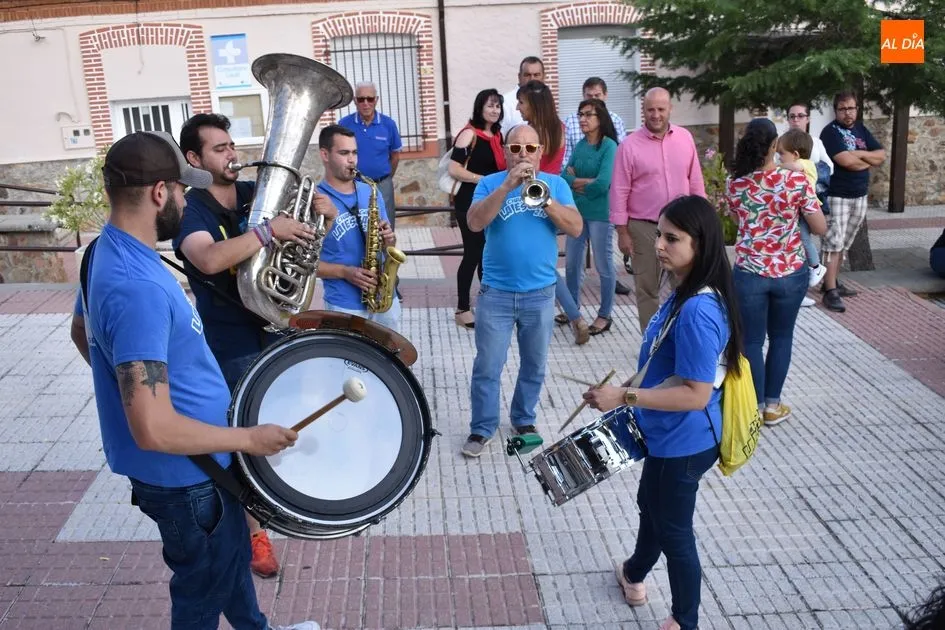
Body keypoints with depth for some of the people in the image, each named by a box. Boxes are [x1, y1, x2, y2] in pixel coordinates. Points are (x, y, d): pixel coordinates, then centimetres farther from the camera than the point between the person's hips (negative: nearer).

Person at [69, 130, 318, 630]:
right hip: (182, 473, -10)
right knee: (204, 586, 14)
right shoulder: (137, 288, -34)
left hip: (192, 460, 10)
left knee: (231, 554, 29)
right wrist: (248, 438, -24)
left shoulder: (108, 252, -1)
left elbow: (82, 332, 17)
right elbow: (154, 430, -36)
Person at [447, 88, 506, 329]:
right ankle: (462, 310, 6)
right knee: (473, 254, -4)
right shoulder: (469, 134, -13)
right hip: (470, 203, -8)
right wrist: (485, 180, -23)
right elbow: (454, 170, -21)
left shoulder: (497, 134, 11)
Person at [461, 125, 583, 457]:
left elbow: (575, 228, -9)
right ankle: (481, 428, 18)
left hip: (540, 293, 2)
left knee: (534, 365, 14)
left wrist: (543, 196, -20)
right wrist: (508, 186, -24)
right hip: (496, 293, -1)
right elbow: (475, 223, -17)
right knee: (487, 367, 3)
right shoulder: (490, 183, -1)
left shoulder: (555, 184, 2)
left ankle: (524, 420, 33)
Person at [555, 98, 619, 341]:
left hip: (600, 213, -7)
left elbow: (602, 184, -22)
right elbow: (565, 176, 0)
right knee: (572, 262, 15)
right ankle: (573, 310, 31)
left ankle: (605, 316, 17)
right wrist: (588, 182, -16)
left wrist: (576, 182, -7)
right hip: (577, 211, 7)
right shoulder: (580, 145, 7)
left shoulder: (609, 146, -13)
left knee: (603, 265, 5)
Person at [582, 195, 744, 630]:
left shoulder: (698, 311, -32)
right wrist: (635, 392, 16)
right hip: (669, 436, 10)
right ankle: (634, 575, 58)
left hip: (683, 444, -10)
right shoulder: (687, 294, -1)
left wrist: (624, 397, -31)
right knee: (650, 504, 31)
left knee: (674, 529, 12)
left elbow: (696, 394, -32)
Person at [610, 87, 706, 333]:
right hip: (644, 228, -3)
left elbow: (695, 181, 8)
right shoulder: (629, 145, -8)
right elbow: (619, 191, -7)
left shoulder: (685, 138, 2)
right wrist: (622, 231, -8)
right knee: (647, 288, 7)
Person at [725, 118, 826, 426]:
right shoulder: (796, 180, -12)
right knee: (781, 337, 17)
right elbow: (820, 228, -5)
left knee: (751, 341, 10)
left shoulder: (735, 184, -6)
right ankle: (772, 405, 25)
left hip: (749, 273, 0)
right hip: (791, 272, 0)